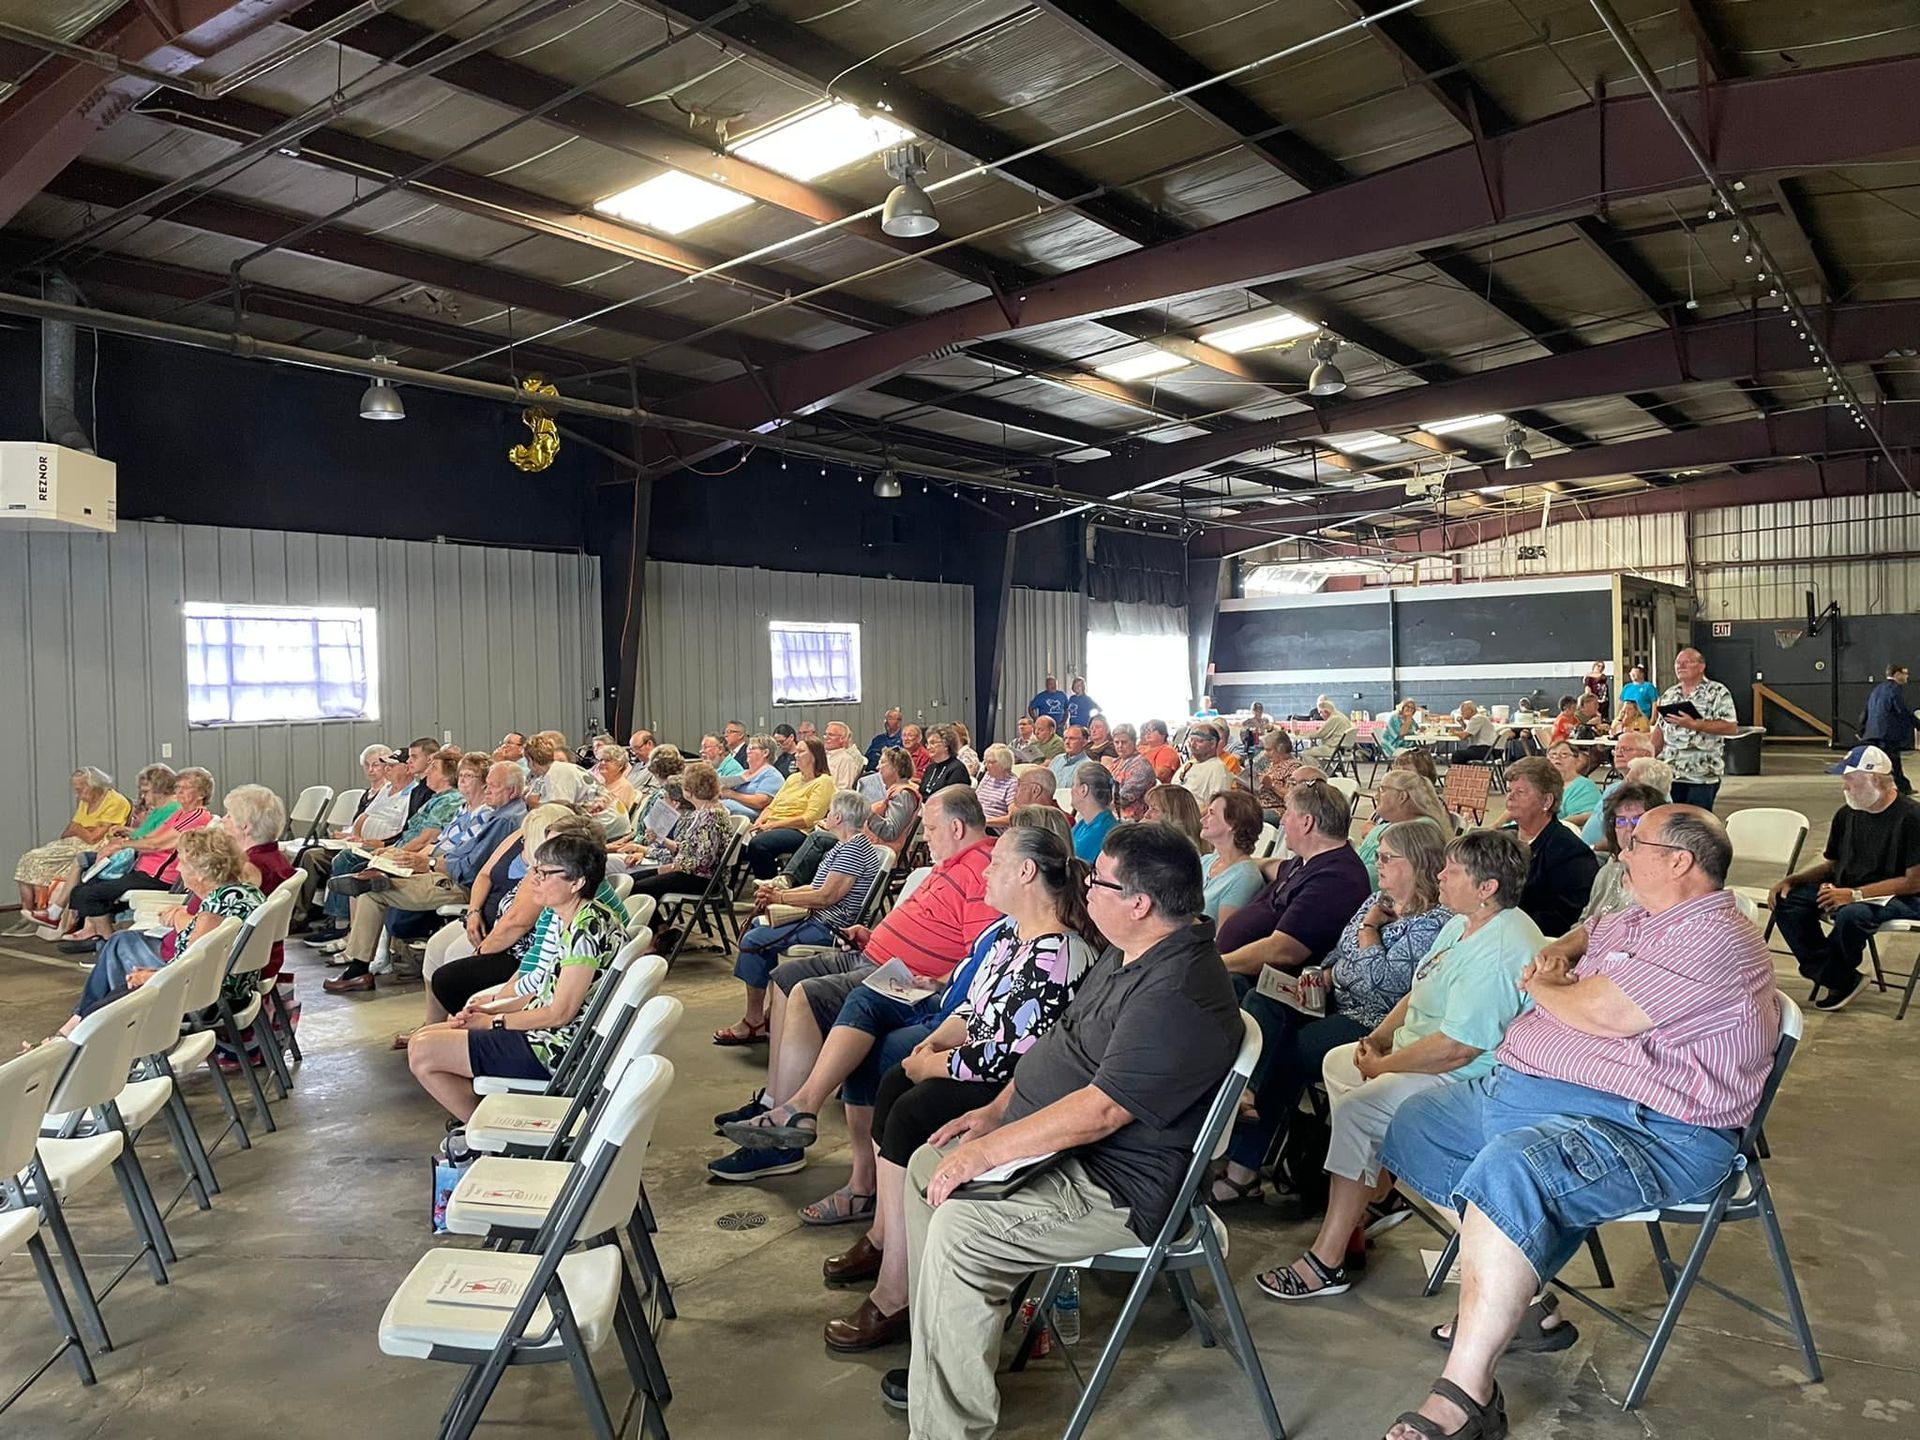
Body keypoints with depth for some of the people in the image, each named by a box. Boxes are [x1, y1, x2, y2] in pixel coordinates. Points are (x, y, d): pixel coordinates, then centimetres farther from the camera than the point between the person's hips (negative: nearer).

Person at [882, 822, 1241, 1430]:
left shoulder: (1178, 996, -28)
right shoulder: (1127, 954, 6)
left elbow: (1100, 1111, -30)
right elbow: (1059, 1043, 16)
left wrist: (987, 1150, -24)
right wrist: (996, 1111, 6)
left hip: (1114, 1185, -11)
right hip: (1054, 1140, 11)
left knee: (957, 1229, -25)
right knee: (924, 1166, 13)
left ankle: (949, 1424, -7)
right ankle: (941, 1358, 22)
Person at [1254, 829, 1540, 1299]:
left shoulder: (1500, 950, -27)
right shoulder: (1463, 924, 9)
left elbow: (1457, 1047, -30)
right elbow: (1419, 994, 17)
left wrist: (1383, 1065, -17)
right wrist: (1379, 1037, 1)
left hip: (1467, 1081, -12)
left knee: (1356, 1110, -24)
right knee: (1337, 1061, 17)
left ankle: (1326, 1263, -16)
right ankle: (1376, 1191, 15)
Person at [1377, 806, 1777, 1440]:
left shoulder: (1715, 938, -14)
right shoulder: (1639, 920, 18)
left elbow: (1602, 1012, -23)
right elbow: (1588, 936, 42)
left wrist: (1539, 987, -1)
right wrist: (1557, 953, 18)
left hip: (1644, 1129, -11)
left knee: (1508, 1172, -39)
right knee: (1412, 1127, 13)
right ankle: (1514, 1299, 10)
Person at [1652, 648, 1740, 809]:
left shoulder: (1718, 692, -4)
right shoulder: (1669, 694, 13)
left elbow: (1731, 727, -14)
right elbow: (1660, 730, 17)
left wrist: (1694, 724, -20)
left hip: (1702, 775, -5)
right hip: (1670, 772, 5)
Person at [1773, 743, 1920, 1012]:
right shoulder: (1847, 814, 8)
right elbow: (1829, 863, 19)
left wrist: (1855, 894, -24)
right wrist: (1791, 879, 0)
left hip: (1897, 899, -7)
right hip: (1845, 890, 8)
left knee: (1851, 915, -38)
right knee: (1787, 901, -14)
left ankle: (1829, 977, -9)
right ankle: (1842, 980, -12)